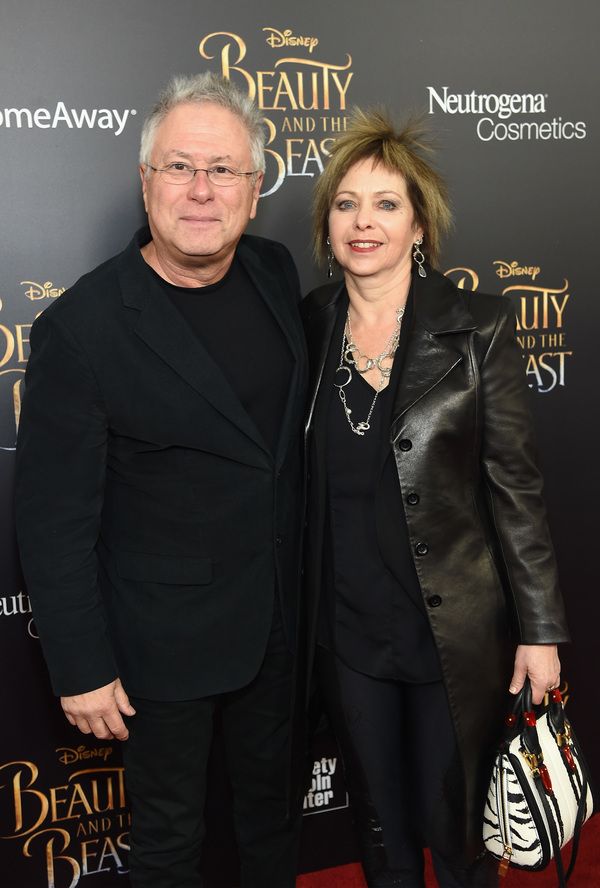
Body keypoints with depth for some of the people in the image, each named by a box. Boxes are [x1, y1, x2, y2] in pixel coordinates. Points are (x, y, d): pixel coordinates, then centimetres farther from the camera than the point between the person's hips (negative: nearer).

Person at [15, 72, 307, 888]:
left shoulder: (275, 272, -3)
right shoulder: (82, 327, -21)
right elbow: (56, 522, -16)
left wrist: (311, 576, 12)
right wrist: (82, 669, -12)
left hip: (278, 614, 5)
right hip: (167, 636, -5)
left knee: (272, 791, 27)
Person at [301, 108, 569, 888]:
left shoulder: (477, 327, -10)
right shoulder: (308, 325, -1)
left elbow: (515, 486, -8)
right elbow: (302, 480, 6)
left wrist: (540, 630, -7)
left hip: (456, 630, -3)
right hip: (348, 627, 3)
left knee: (454, 824, 14)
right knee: (379, 823, 22)